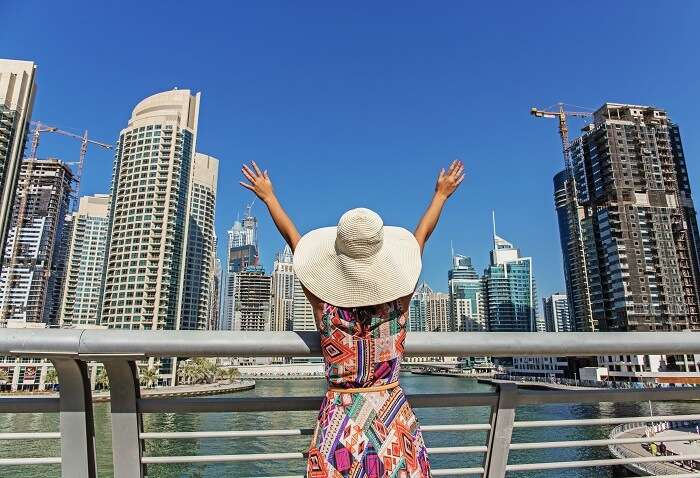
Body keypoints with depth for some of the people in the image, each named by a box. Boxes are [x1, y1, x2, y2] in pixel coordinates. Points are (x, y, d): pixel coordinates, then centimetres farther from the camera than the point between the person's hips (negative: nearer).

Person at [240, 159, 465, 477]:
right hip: (395, 418, 1)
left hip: (339, 419, 0)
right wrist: (441, 194, 15)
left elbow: (293, 238, -3)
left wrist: (268, 196, 12)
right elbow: (422, 235, 0)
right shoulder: (399, 298, -15)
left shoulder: (324, 303, -15)